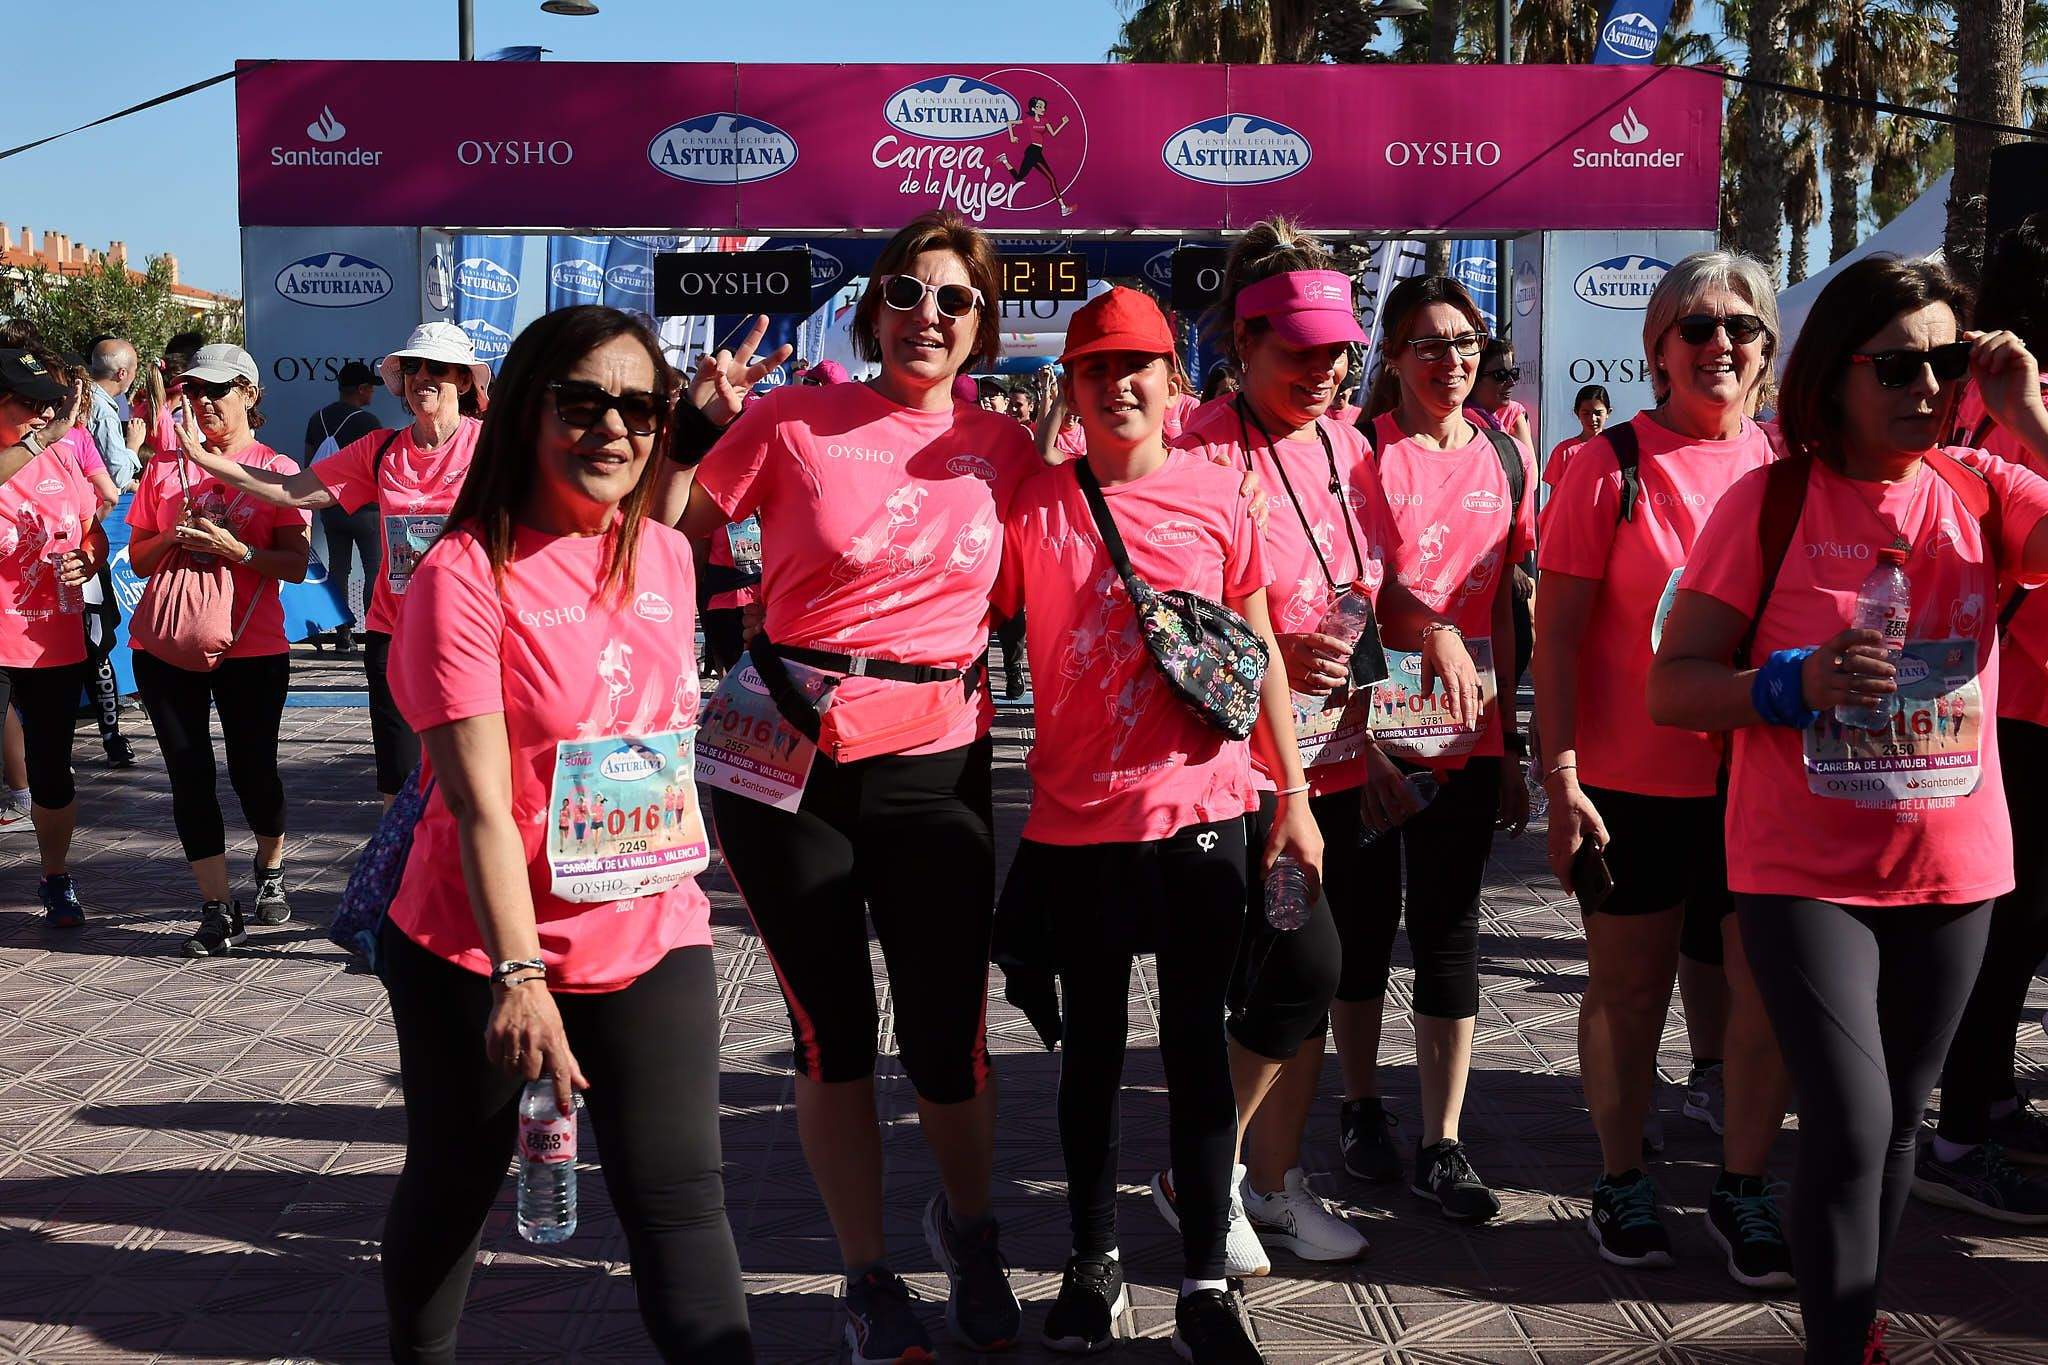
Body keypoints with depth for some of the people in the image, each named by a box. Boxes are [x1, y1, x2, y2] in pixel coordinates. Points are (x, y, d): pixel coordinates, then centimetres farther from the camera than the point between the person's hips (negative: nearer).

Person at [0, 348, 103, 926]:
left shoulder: (59, 458, 7)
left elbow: (94, 535, 17)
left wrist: (86, 561, -5)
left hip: (55, 645, 5)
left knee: (52, 770, 16)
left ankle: (56, 879, 33)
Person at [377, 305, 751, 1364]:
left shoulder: (666, 557, 4)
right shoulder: (467, 572, -14)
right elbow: (479, 798, -20)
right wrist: (519, 974, -24)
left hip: (651, 938, 4)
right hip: (482, 955, -3)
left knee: (678, 1199, -3)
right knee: (452, 1188, 16)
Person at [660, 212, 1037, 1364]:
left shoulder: (1003, 446, 5)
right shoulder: (793, 422, -4)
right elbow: (667, 540, 3)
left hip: (938, 767, 2)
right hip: (788, 761, -2)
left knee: (951, 1037, 4)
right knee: (835, 1033, 8)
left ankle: (970, 1226, 36)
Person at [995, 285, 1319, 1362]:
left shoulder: (1215, 495, 1)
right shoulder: (1033, 503, 0)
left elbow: (1259, 652, 6)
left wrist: (1294, 795, 5)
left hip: (1200, 809, 0)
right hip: (1076, 817, 1)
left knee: (1197, 1042, 5)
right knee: (1092, 1043, 13)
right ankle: (1092, 1261, 29)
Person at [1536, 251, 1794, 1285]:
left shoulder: (1784, 467, 6)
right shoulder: (1610, 465, -6)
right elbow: (1558, 632, -7)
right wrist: (1560, 778, -12)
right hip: (1634, 780, -3)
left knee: (1768, 982, 5)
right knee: (1629, 981, 9)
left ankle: (1742, 1187, 22)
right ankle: (1621, 1179, 26)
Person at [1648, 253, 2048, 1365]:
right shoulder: (1771, 501, -7)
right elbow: (1671, 688, -6)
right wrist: (1793, 684, -24)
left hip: (1951, 872, 4)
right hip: (1805, 870, -3)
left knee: (1895, 1122, 16)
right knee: (1851, 1126, -10)